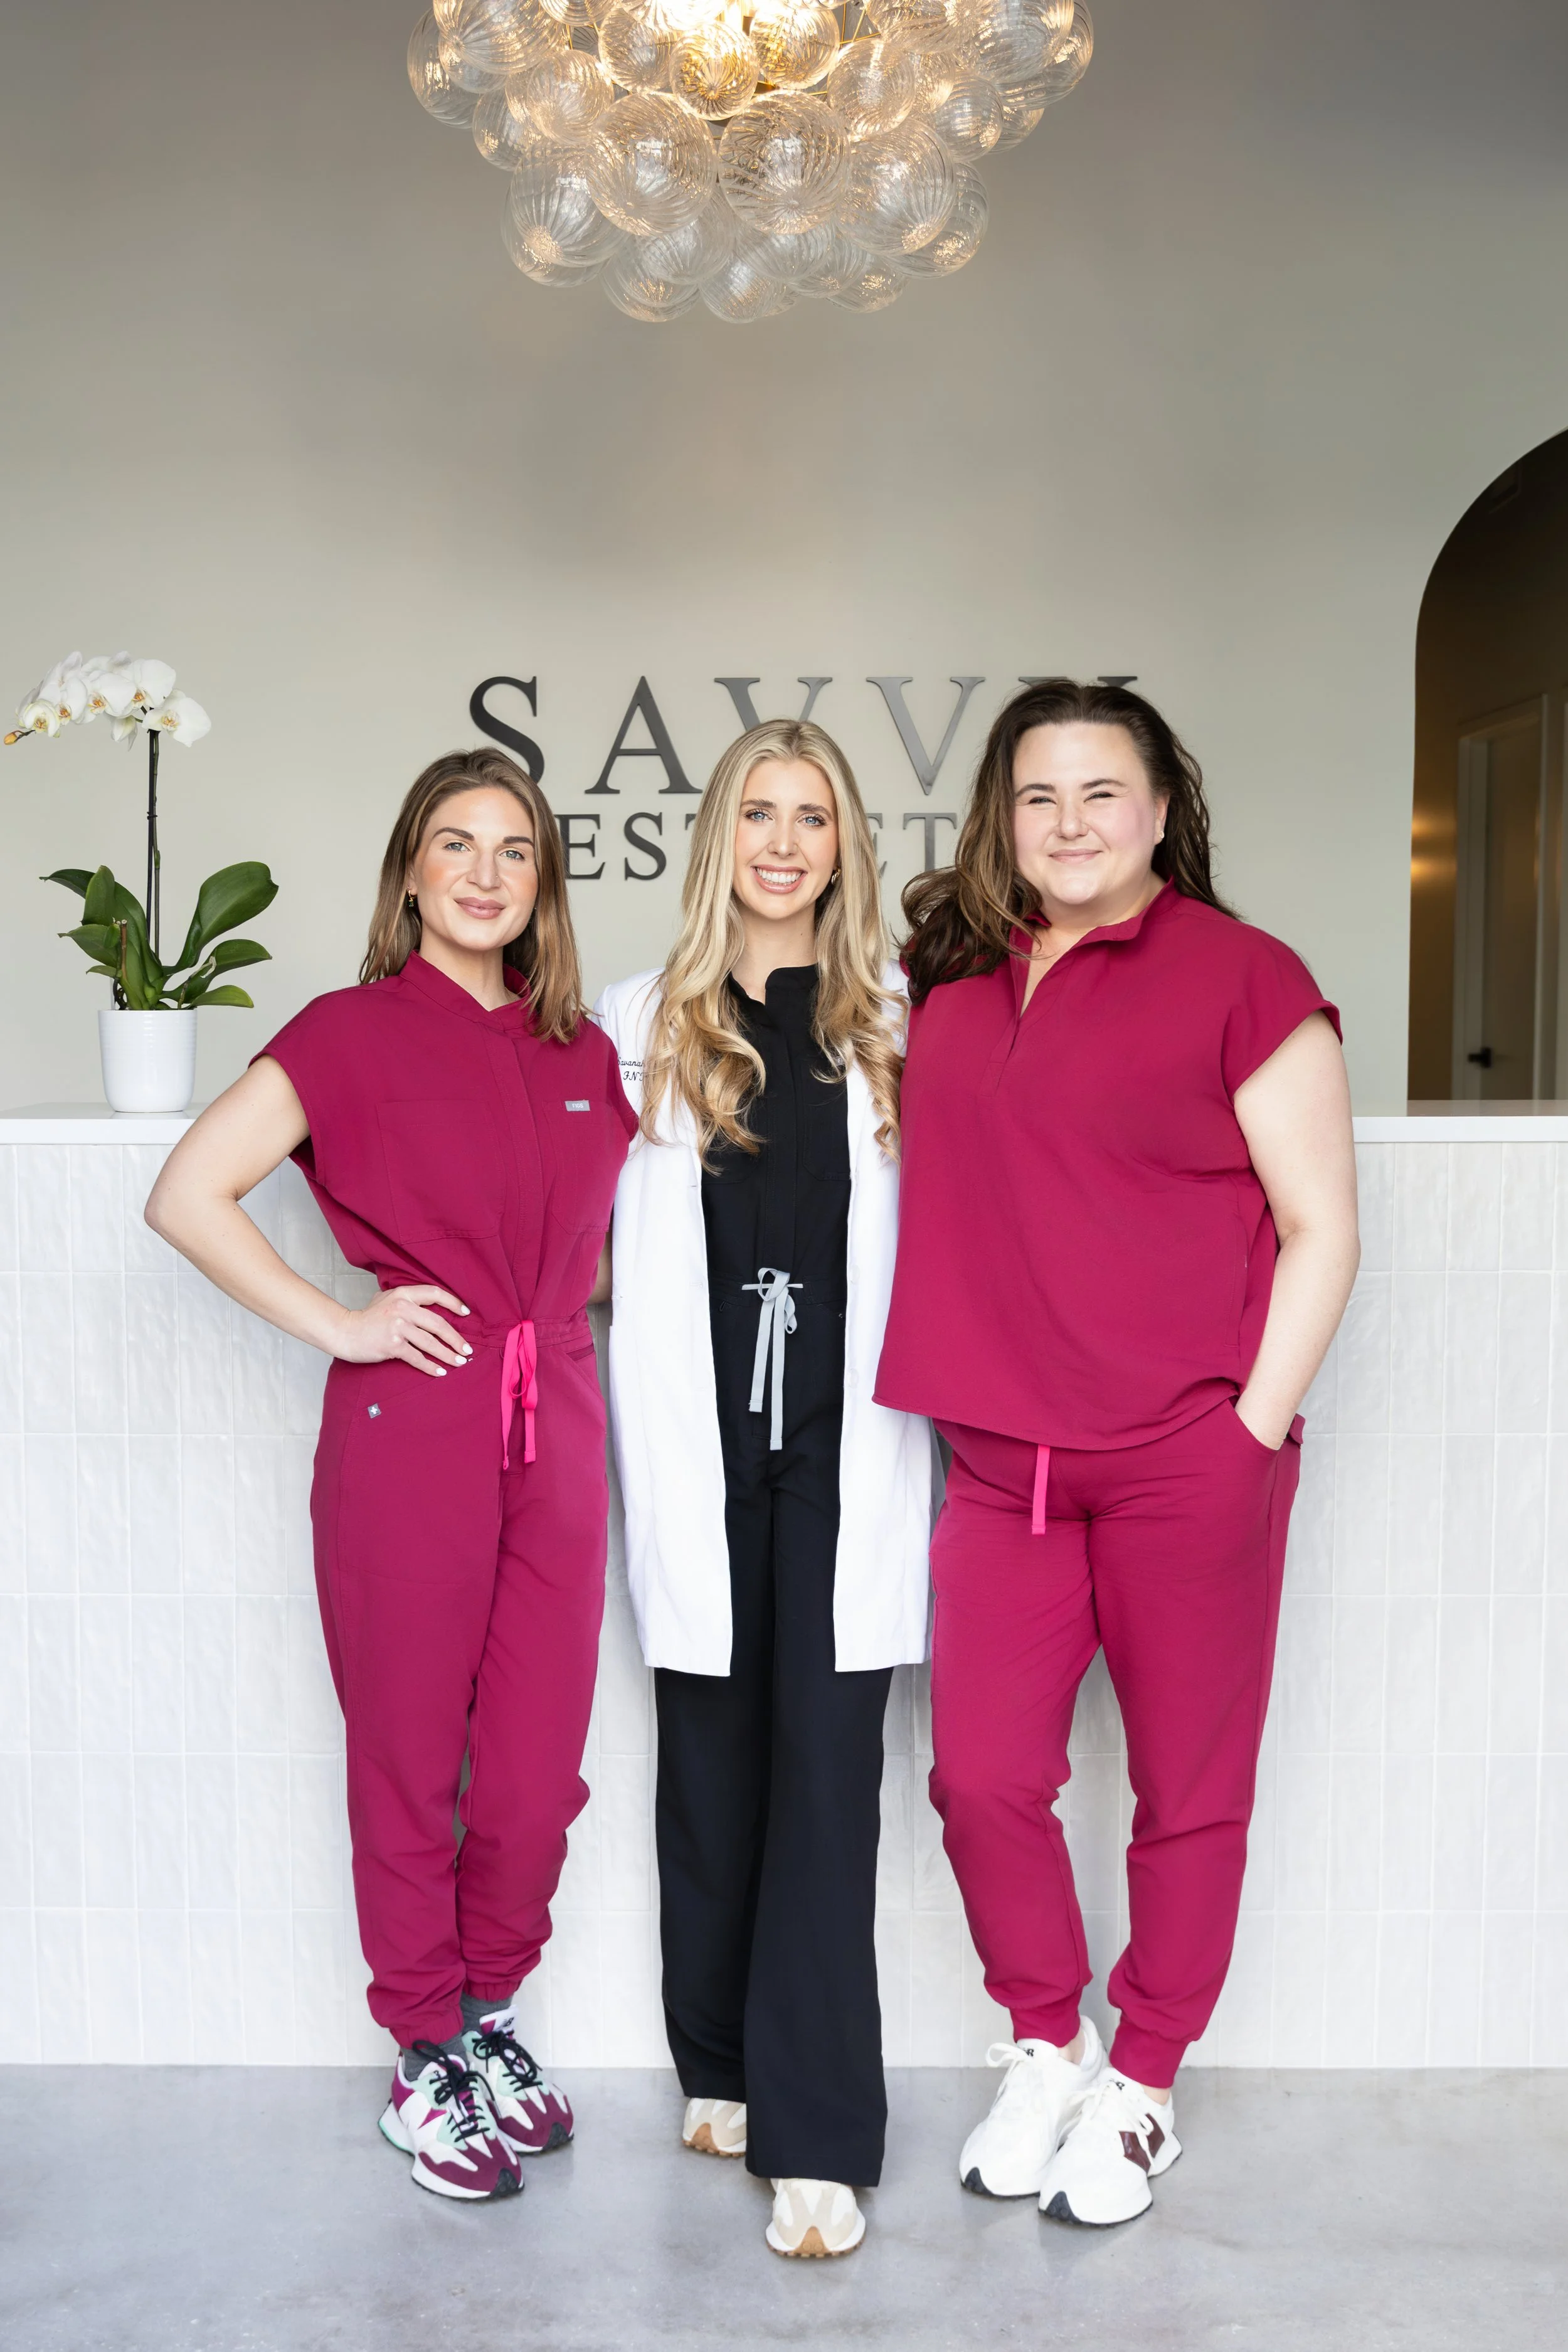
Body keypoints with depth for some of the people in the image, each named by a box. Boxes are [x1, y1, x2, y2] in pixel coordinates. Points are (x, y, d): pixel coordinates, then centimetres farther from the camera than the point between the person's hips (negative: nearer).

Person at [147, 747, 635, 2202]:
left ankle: (488, 2019, 33)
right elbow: (186, 1194, -10)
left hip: (554, 1429, 4)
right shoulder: (353, 1033, -3)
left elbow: (616, 1215, 25)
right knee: (410, 1763, 8)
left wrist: (568, 1319, 9)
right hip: (411, 1428, -4)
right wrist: (334, 1324, -11)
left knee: (540, 1770, 9)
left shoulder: (580, 1050, 11)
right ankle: (425, 2065, 27)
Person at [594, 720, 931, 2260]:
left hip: (845, 1446, -1)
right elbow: (588, 1220, 9)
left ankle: (818, 2138, 5)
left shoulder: (898, 1023, 7)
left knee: (827, 1769, -3)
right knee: (710, 1764, 10)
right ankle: (721, 2071, 28)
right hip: (700, 1446, 1)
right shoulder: (643, 1025, 8)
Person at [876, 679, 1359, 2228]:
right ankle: (1048, 2047, 34)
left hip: (1188, 1458, -4)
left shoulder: (1240, 978, -5)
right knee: (982, 1774, 8)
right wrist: (955, 1388, 11)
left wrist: (1254, 1426, -10)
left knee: (1189, 1789, 9)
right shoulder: (952, 978, 9)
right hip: (1003, 1457, 4)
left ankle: (1141, 2089, 31)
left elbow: (1321, 1228, -5)